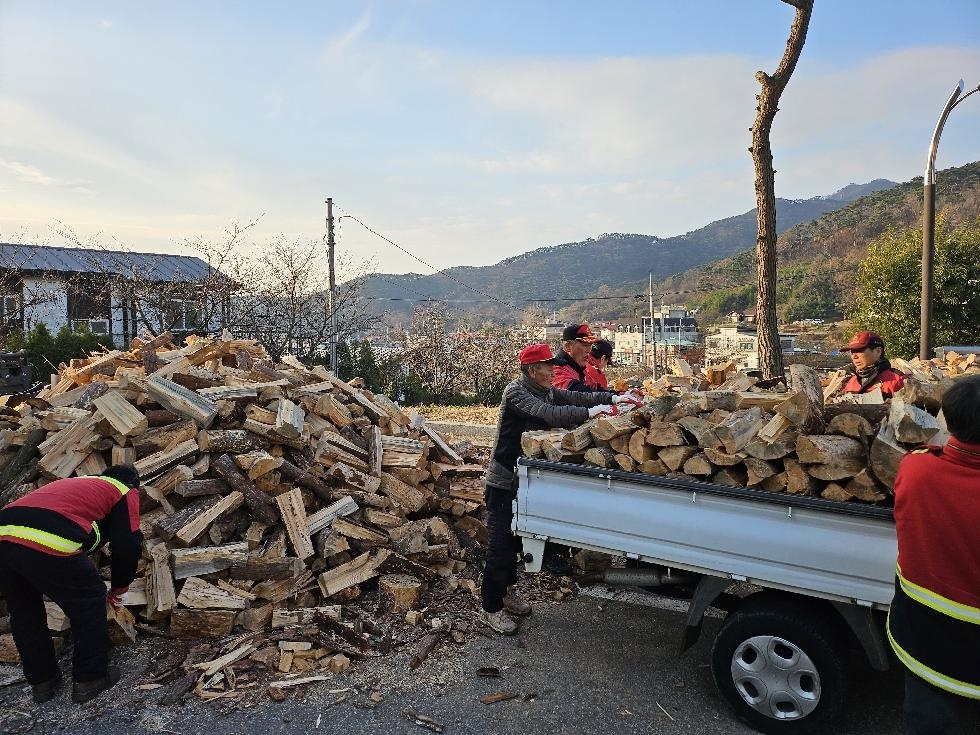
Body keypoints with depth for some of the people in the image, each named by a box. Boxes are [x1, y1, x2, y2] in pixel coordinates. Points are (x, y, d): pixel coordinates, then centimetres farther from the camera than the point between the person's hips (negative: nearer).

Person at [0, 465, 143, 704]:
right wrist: (119, 588, 27)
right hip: (48, 545, -7)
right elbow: (127, 545, 11)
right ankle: (90, 678, 25)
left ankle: (41, 681, 39)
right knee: (89, 603, 15)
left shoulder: (74, 483, 38)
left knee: (24, 613, 27)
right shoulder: (125, 491, 18)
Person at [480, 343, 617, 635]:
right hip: (504, 482, -8)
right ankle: (491, 608, 10)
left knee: (516, 538, 19)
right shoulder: (516, 392, -20)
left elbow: (576, 397, -1)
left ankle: (505, 592, 35)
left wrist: (612, 398, -13)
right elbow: (548, 413, -33)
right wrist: (589, 412, -34)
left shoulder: (546, 391, 7)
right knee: (501, 544, -3)